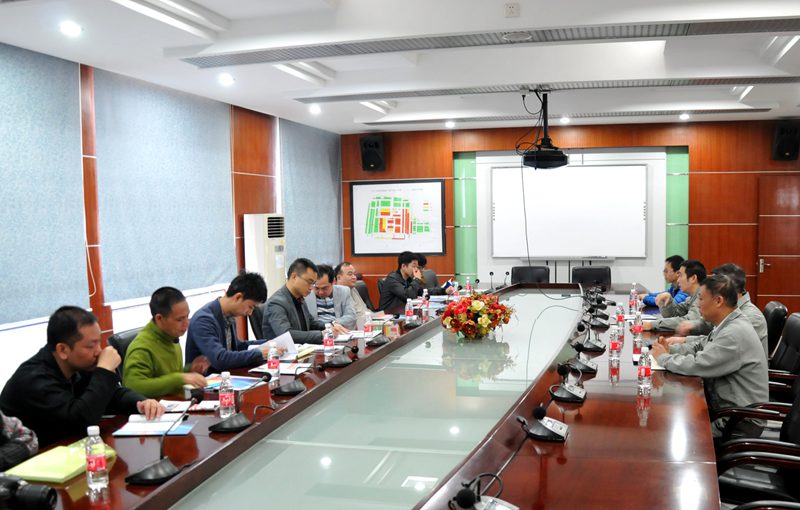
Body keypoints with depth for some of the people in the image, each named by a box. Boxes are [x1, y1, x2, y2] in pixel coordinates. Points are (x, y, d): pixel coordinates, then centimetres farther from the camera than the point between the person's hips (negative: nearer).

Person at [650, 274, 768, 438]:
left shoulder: (736, 333, -24)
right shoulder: (728, 325, 7)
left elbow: (697, 365, -26)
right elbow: (701, 349, 19)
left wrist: (663, 357, -9)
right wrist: (670, 349, 1)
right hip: (724, 407, 9)